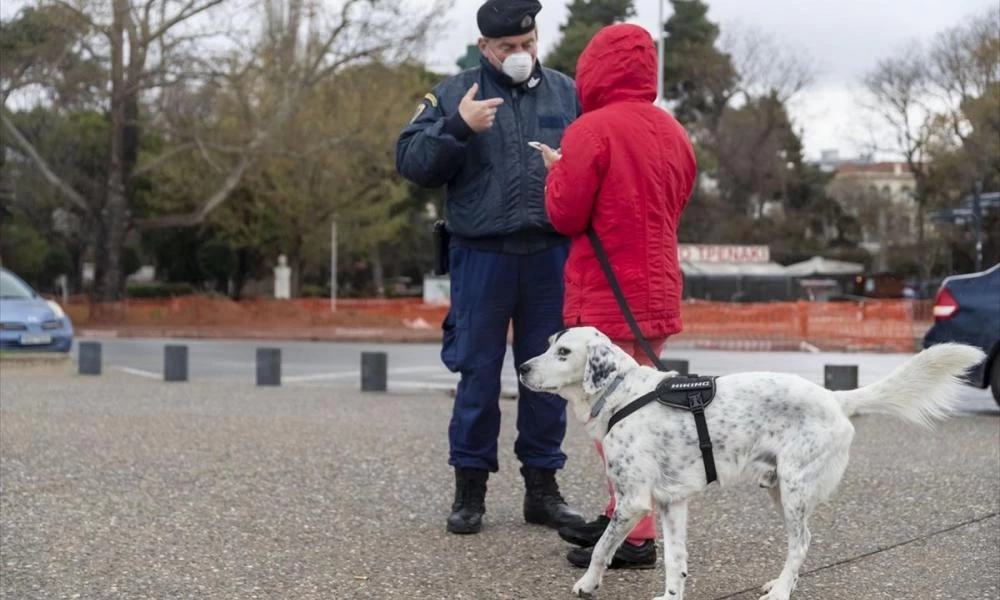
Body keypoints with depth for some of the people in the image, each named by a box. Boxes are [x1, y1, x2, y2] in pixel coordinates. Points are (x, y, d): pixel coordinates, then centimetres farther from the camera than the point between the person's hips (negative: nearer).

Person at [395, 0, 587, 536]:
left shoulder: (566, 93, 11)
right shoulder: (454, 94, 5)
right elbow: (410, 162, -2)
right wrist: (457, 126, -17)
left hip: (551, 256, 2)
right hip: (482, 256, -2)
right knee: (478, 374, 2)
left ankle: (542, 486, 18)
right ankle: (469, 488, 13)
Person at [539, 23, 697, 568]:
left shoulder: (593, 129, -13)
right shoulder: (672, 132, 9)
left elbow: (566, 216, -11)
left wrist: (557, 170, 7)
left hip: (607, 293, -8)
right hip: (657, 289, 8)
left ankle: (636, 537, -5)